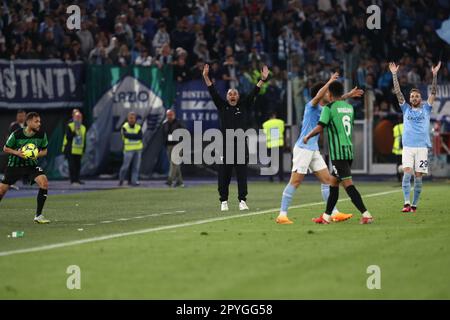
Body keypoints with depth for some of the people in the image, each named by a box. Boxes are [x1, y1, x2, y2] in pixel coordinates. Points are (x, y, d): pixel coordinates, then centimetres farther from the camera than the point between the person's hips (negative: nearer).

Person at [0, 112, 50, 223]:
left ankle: (38, 215, -12)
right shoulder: (17, 134, -16)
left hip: (31, 165, 1)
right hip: (14, 165, -1)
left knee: (44, 183, -22)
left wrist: (37, 154, -16)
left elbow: (44, 151, 6)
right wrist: (17, 152, -22)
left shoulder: (41, 135, -9)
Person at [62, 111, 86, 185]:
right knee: (72, 165, -7)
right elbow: (68, 137, -15)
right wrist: (74, 132, -24)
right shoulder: (69, 126, -6)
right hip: (70, 150, -5)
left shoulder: (83, 128, 11)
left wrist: (84, 149, 11)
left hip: (79, 151, 5)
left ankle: (77, 179, 14)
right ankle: (73, 180, -6)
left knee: (78, 165, 7)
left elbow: (84, 140, 15)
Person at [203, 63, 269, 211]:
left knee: (242, 175, 0)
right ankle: (224, 201, 8)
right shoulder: (222, 106, 10)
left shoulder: (243, 106, 11)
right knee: (224, 176, 1)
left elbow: (253, 93, 4)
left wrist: (263, 79, -6)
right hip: (225, 146, 0)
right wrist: (206, 77, -7)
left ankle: (242, 201, 3)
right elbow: (213, 92, 3)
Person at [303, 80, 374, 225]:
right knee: (333, 182, 16)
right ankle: (326, 217, 20)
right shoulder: (350, 107, 14)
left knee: (348, 184, -10)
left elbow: (320, 127, -14)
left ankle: (366, 215, -19)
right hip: (349, 150, 8)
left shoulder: (329, 108, -8)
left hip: (338, 152, -8)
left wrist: (307, 137, 2)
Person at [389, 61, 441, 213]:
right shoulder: (406, 109, 13)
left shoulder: (426, 109, 12)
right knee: (407, 173, -15)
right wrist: (394, 75, 1)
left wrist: (435, 75, -5)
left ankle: (414, 204, 6)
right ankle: (406, 203, -17)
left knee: (418, 176, -2)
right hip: (408, 146, 0)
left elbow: (433, 92, 4)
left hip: (422, 147, 0)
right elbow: (398, 92, 8)